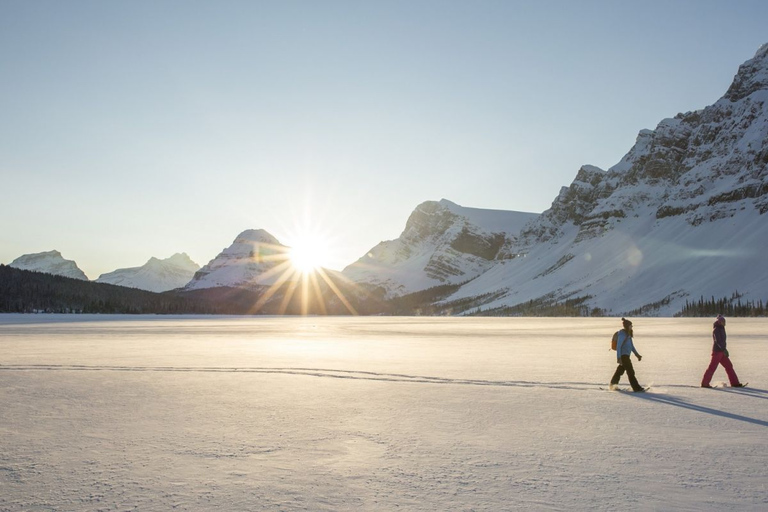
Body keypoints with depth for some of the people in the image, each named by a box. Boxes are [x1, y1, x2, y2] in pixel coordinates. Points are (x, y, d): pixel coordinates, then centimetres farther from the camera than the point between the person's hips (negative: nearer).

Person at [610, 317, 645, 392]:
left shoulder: (628, 334, 12)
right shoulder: (622, 334, -18)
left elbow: (631, 346, 21)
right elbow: (618, 346, -21)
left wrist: (637, 354, 19)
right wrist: (618, 358, -26)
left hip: (626, 355, 10)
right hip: (623, 356, -10)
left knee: (620, 370, 17)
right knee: (630, 372, -8)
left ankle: (613, 385, 28)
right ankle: (636, 388, -5)